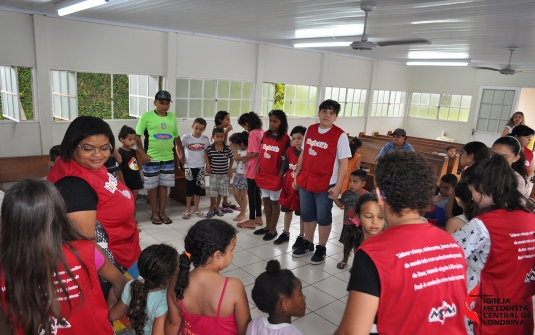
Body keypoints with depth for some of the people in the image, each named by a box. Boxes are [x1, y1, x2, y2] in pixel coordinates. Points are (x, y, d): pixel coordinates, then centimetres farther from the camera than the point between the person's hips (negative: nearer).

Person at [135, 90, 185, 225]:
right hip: (151, 158, -3)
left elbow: (176, 137, 14)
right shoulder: (147, 116, -6)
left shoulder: (172, 117, 6)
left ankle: (162, 212, 23)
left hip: (168, 158, 4)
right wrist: (142, 153, -14)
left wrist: (182, 154, 9)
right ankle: (154, 213, 21)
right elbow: (137, 136, -5)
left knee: (164, 185, 11)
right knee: (152, 186, 7)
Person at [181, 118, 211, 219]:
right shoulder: (186, 137, -10)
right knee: (189, 189, 4)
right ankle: (187, 209, 16)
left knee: (199, 189, 8)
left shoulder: (205, 139, -3)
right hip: (189, 167, -2)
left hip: (200, 167, 2)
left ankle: (196, 209, 21)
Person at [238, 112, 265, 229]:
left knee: (251, 193, 0)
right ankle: (258, 218, 24)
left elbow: (255, 153, -21)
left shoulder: (253, 133, -17)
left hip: (253, 169, -9)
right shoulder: (261, 131, 8)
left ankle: (252, 220, 8)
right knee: (256, 193, 16)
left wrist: (241, 158, -11)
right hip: (259, 168, 9)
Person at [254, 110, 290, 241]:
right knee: (266, 200, 15)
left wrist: (280, 175, -15)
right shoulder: (265, 135, 6)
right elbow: (261, 154, 12)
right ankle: (267, 227, 28)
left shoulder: (285, 138, -12)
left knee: (274, 202, 7)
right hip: (263, 174, 6)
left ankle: (273, 229, 18)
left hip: (275, 175, -6)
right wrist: (258, 170, 9)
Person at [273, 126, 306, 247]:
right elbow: (284, 169, 5)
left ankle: (301, 237, 22)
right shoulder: (289, 151, 1)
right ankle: (285, 233, 33)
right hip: (288, 185, 5)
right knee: (287, 210, 18)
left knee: (302, 213, 8)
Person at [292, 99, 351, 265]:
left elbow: (343, 163, -11)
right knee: (307, 215, 17)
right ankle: (307, 244, 35)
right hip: (305, 181, 5)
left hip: (325, 184, -5)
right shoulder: (310, 130, 5)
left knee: (323, 217, 8)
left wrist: (337, 186, -15)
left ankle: (321, 249, 25)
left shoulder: (340, 135, -11)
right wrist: (296, 174, 12)